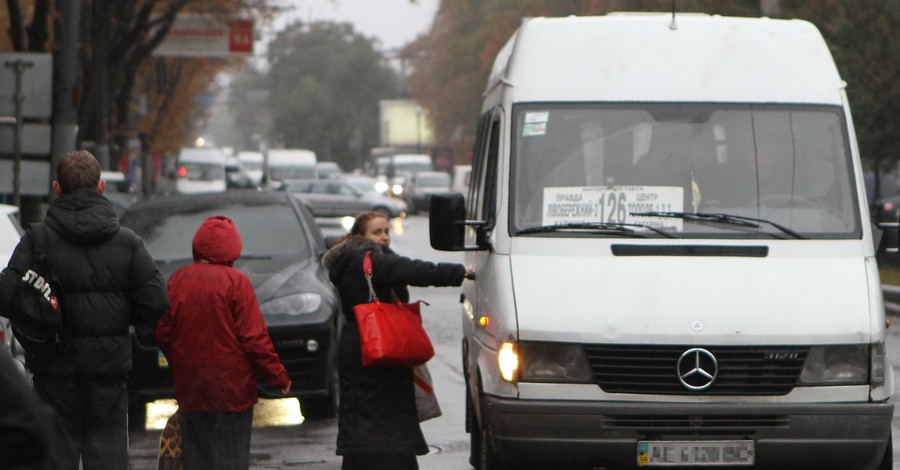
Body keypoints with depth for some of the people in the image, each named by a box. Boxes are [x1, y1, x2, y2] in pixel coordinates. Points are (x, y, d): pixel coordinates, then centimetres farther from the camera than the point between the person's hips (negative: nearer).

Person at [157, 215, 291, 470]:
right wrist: (278, 375, -2)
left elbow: (163, 334, 6)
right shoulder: (236, 281, -11)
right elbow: (254, 337, -12)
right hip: (231, 389, -4)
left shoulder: (178, 280, 1)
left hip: (190, 389, 4)